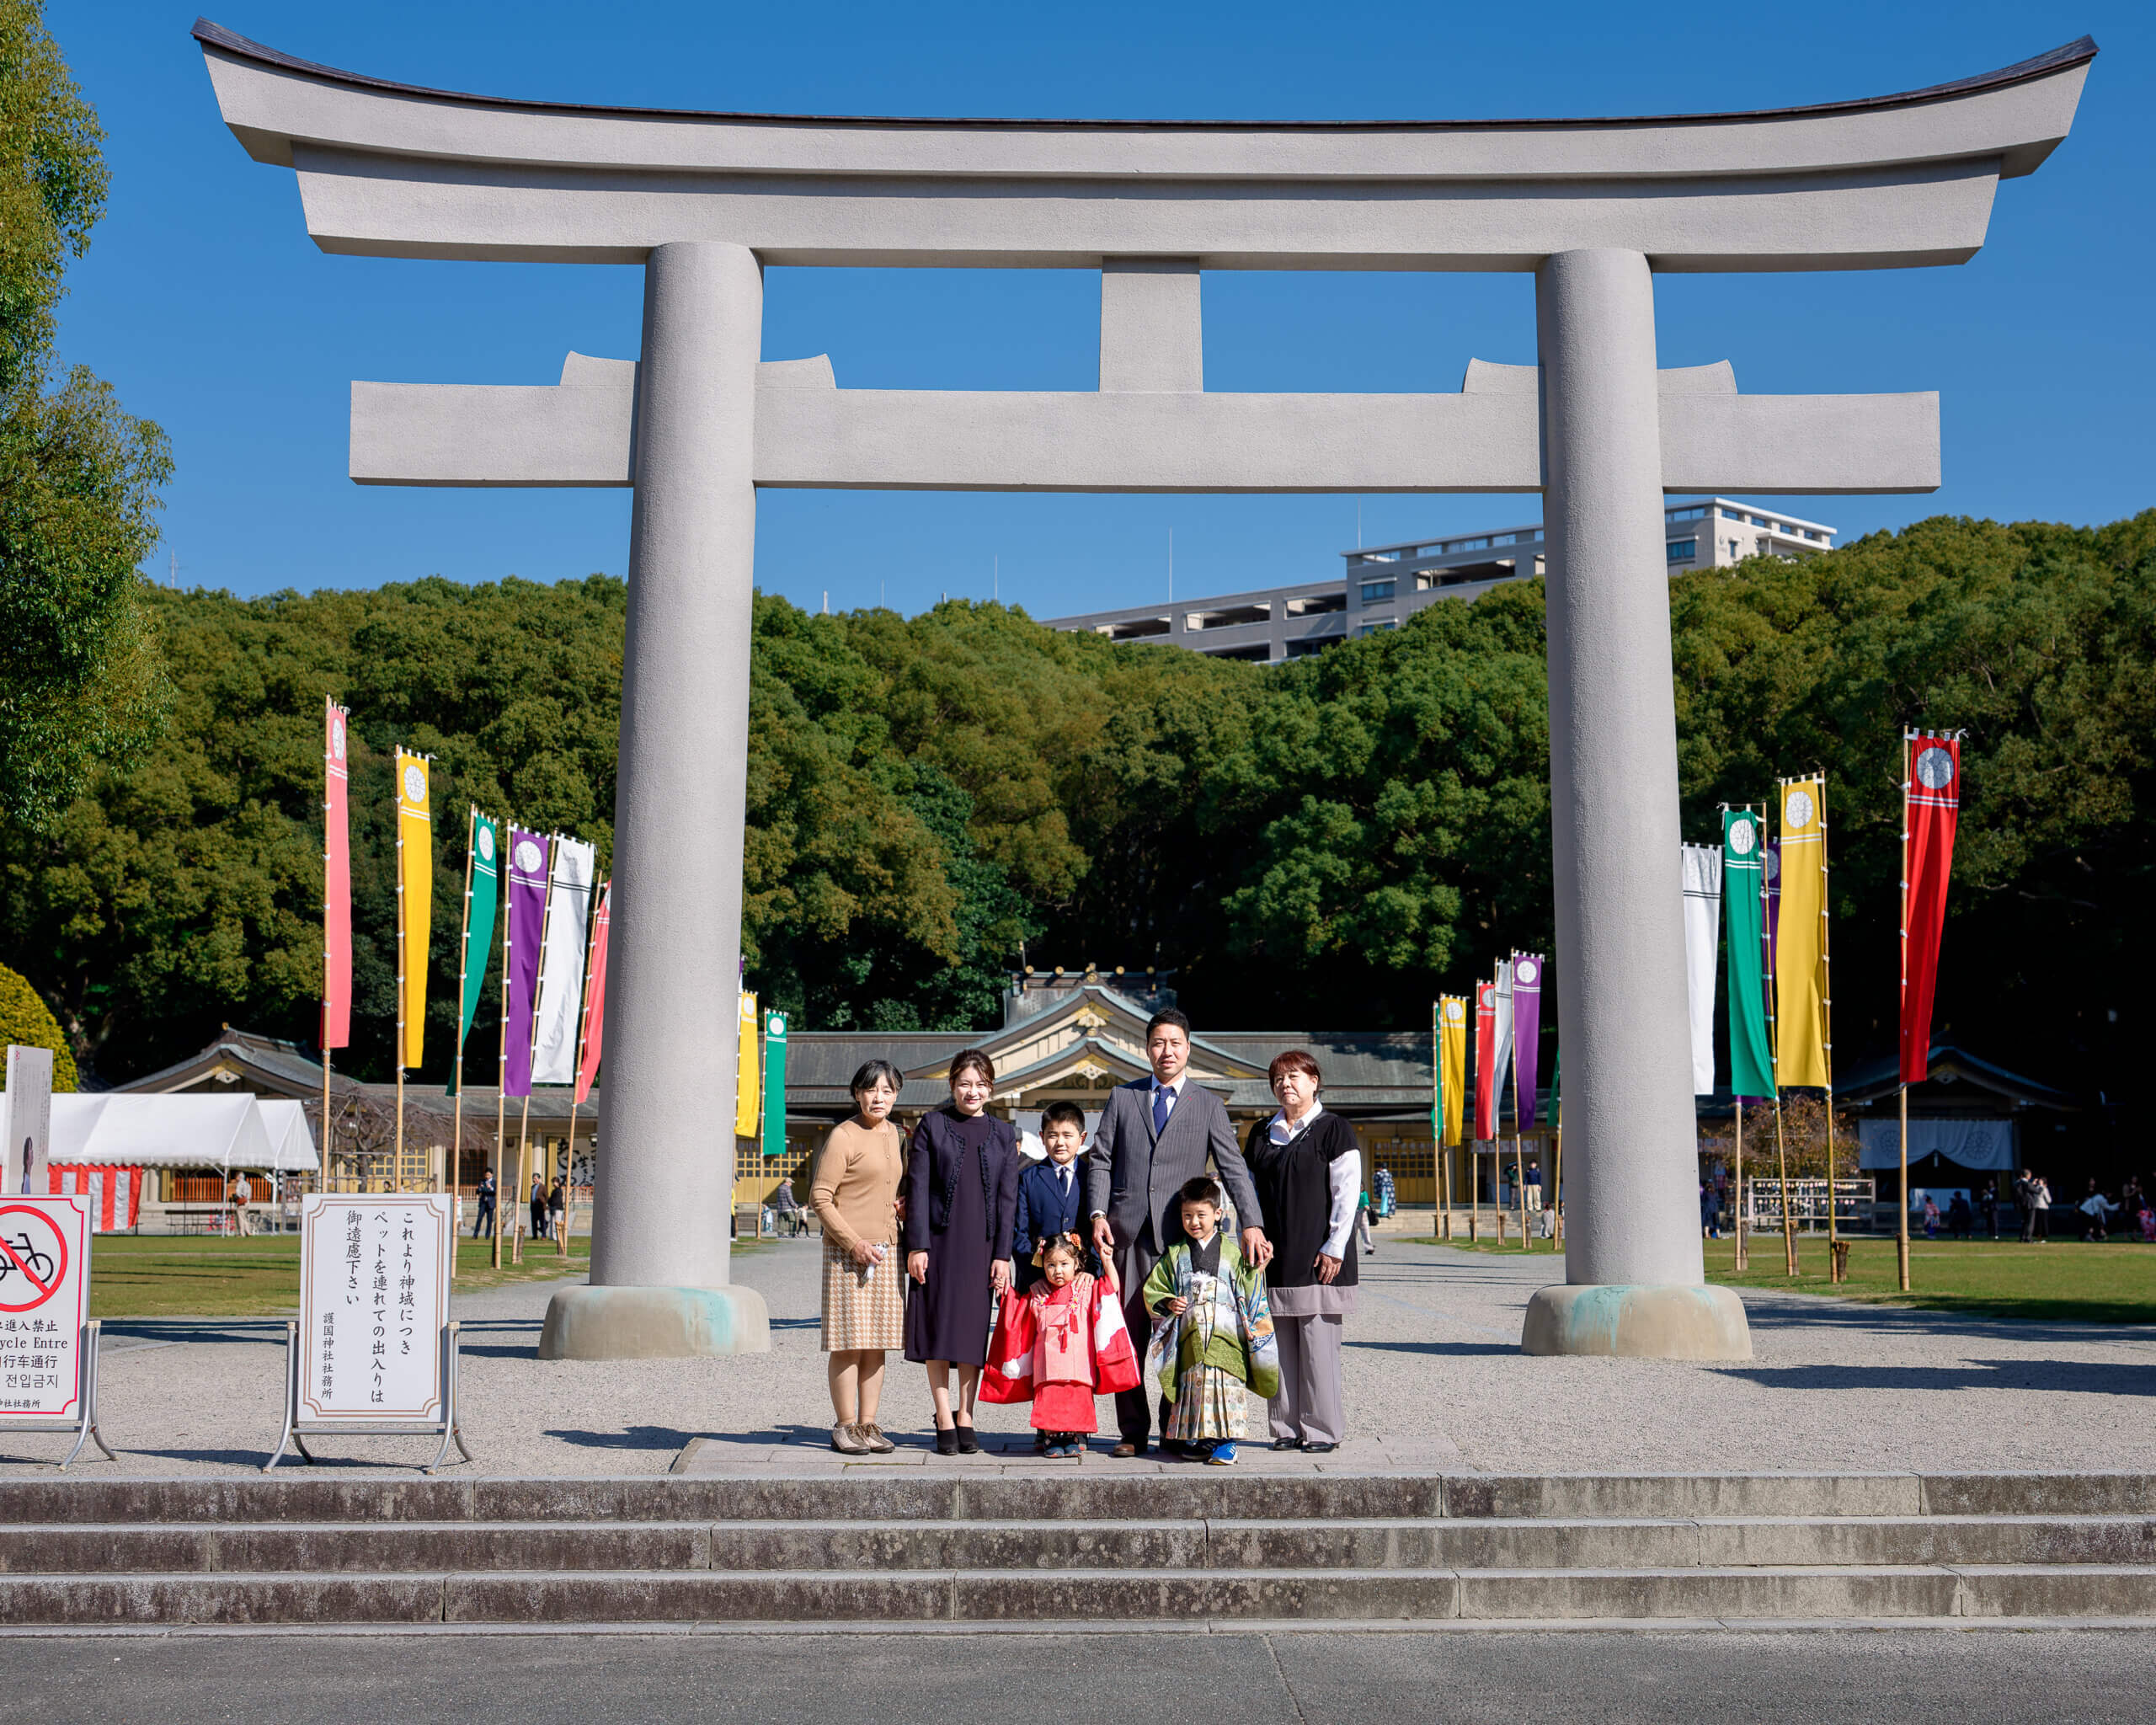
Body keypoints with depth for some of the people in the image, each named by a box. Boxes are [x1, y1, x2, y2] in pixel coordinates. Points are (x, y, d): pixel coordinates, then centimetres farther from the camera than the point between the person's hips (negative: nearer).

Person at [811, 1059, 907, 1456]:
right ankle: (845, 1426, 3)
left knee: (877, 1343, 7)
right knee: (849, 1342, -5)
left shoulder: (894, 1134, 13)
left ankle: (868, 1425, 13)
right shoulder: (843, 1136, -8)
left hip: (886, 1251, 7)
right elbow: (820, 1198, -10)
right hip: (848, 1250, -7)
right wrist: (854, 1242, -16)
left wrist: (902, 1206, 9)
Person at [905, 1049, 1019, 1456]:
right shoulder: (931, 1126, 3)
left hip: (982, 1245, 2)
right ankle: (944, 1420, 6)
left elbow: (1007, 1198, 6)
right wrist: (917, 1246, -8)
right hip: (939, 1240, -2)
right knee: (938, 1328, -1)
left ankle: (965, 1418, 14)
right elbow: (918, 1187, -1)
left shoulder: (1003, 1134, 9)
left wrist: (1002, 1254, -1)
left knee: (974, 1330, 5)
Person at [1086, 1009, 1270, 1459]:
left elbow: (1233, 1168, 0)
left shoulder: (1209, 1105, 8)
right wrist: (1098, 1214, -5)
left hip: (1179, 1234, -1)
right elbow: (1100, 1161, 10)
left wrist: (1252, 1225, -13)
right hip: (1126, 1234, 1)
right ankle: (1133, 1433, 12)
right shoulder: (1122, 1097, 12)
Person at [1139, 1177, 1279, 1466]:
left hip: (1227, 1336, -1)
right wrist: (1168, 1304, -5)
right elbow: (1152, 1290, 11)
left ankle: (1225, 1442, -5)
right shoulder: (1175, 1255, 10)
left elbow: (1251, 1295, 12)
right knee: (1194, 1384, -2)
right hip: (1190, 1338, 1)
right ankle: (1197, 1441, 8)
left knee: (1226, 1386, -10)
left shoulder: (1233, 1253, 8)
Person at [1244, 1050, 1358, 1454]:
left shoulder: (1333, 1130, 0)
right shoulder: (1261, 1134, 14)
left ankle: (1323, 1430, 3)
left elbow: (1347, 1194, -5)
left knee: (1318, 1344, -5)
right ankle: (1287, 1428, 12)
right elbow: (1250, 1192, 18)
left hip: (1318, 1257, -5)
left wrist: (1334, 1248, -11)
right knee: (1280, 1345, 4)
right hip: (1274, 1257, 5)